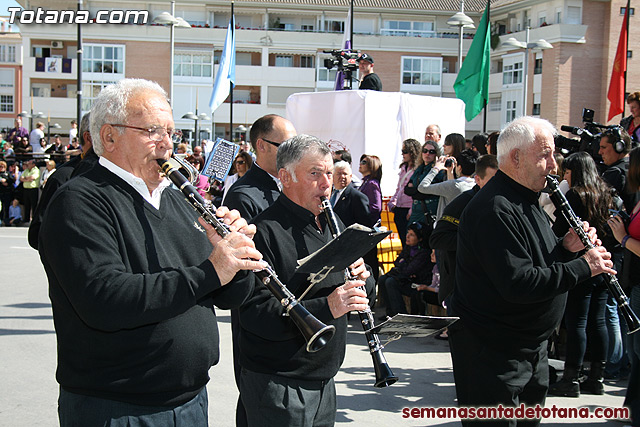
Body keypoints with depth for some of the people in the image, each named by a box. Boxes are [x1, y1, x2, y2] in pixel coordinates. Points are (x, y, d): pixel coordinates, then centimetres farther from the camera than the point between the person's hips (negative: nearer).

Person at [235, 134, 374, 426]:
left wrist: (363, 279, -7)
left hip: (324, 380, 8)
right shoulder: (265, 232, -16)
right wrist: (325, 308, -30)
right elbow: (254, 313, -23)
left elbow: (362, 292, 16)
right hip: (277, 386, -8)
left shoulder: (332, 225, 13)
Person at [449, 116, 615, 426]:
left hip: (532, 347, 10)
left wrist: (566, 248, -5)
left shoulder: (525, 201, 11)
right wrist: (583, 267, -22)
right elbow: (518, 284, -29)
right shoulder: (495, 209, -24)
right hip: (493, 351, -10)